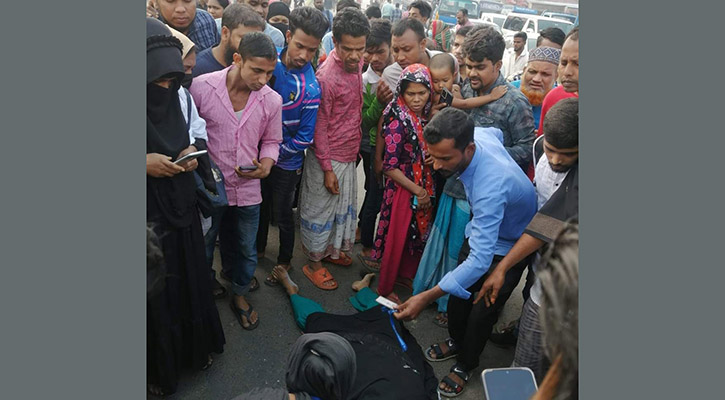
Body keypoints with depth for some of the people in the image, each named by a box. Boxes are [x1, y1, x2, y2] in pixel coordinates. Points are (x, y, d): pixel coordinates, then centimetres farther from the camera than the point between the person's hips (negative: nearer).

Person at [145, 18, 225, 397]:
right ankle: (159, 366, 35)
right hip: (151, 217, -5)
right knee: (156, 292, 11)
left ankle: (196, 347, 43)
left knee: (191, 280, 19)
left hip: (181, 208, 5)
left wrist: (194, 150, -10)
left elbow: (200, 135, 12)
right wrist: (146, 164, -26)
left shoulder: (178, 95, -3)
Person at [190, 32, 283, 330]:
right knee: (202, 249, 18)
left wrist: (266, 164, -12)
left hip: (248, 189, 2)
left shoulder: (272, 100, -7)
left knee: (246, 250, 18)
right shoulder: (202, 87, -15)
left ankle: (239, 294, 43)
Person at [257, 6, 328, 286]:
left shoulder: (310, 87, -22)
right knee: (260, 206, 23)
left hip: (286, 162, -4)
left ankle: (284, 262, 36)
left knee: (282, 214, 13)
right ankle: (258, 249, 47)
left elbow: (304, 137, -17)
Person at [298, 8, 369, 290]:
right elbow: (319, 127, -19)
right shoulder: (327, 77, -24)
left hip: (349, 154, 8)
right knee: (320, 210, 9)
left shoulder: (357, 62, 0)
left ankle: (331, 248, 43)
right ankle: (314, 262, 27)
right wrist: (327, 169, -16)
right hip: (329, 158, -8)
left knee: (344, 205, 22)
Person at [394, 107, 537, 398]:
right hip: (483, 228, 7)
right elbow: (495, 132, 4)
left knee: (482, 311, 4)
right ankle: (456, 342, 44)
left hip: (509, 246, -7)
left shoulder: (490, 187, -46)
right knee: (459, 290, 16)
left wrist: (427, 297, -48)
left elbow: (481, 260, -47)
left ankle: (465, 366, 31)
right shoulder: (479, 135, -24)